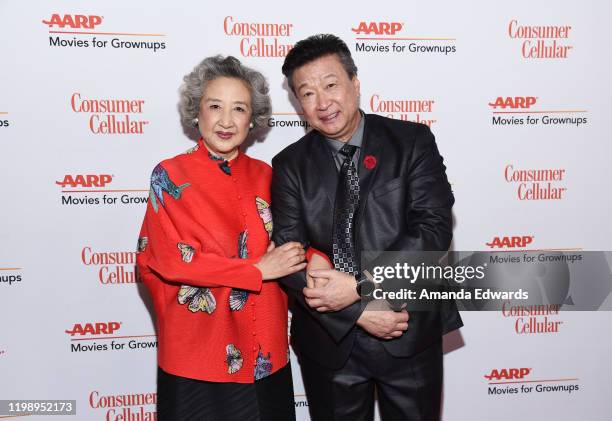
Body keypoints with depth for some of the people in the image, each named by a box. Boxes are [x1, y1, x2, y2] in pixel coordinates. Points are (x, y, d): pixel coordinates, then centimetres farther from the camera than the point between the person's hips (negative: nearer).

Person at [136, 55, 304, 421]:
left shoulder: (264, 174, 5)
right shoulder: (170, 175, -7)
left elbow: (284, 246, 9)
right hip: (197, 351, -3)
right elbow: (173, 260, -12)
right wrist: (259, 269, -12)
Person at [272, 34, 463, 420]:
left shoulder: (412, 142, -4)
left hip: (410, 332, 0)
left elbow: (434, 227, -13)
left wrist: (359, 285, -20)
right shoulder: (290, 165, 0)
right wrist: (359, 312, -16)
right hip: (329, 340, 1)